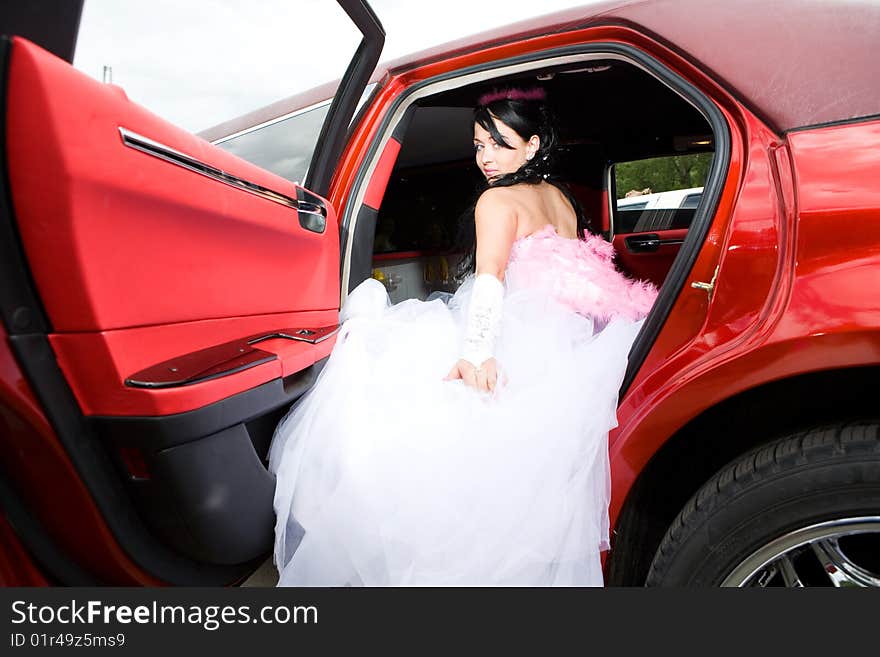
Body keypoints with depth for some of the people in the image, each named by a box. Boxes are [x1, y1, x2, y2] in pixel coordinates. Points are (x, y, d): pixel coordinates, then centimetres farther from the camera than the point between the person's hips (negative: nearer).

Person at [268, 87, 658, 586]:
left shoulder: (499, 199, -1)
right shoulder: (561, 198, 22)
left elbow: (490, 280, -18)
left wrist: (476, 353, -29)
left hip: (521, 340, -9)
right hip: (568, 347, 10)